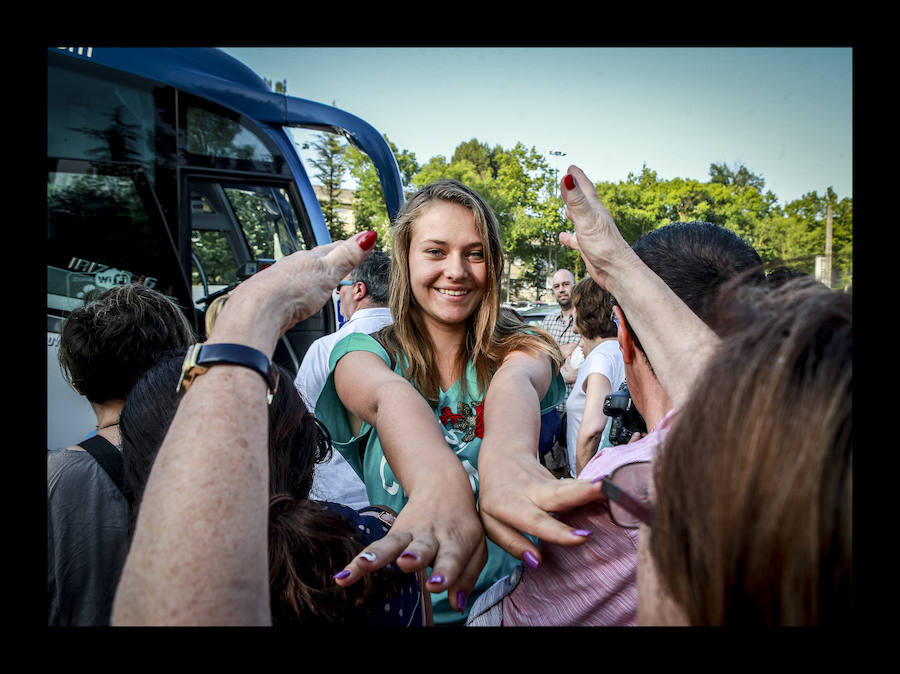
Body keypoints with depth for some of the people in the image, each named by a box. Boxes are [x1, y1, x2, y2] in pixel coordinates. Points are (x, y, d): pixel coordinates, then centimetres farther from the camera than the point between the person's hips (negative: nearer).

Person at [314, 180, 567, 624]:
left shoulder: (521, 350, 1)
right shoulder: (363, 353, -1)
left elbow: (514, 386, -20)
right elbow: (388, 396, -22)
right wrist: (438, 482, -41)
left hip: (506, 595, 1)